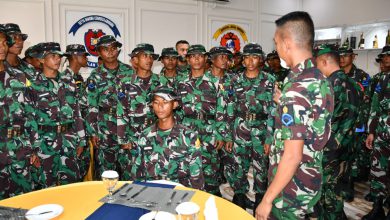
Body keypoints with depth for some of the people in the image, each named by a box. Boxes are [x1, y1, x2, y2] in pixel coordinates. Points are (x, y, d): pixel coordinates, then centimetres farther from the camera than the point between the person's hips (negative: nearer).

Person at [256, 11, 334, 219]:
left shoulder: (296, 88, -26)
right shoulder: (322, 81, 2)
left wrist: (267, 199, -19)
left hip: (291, 188, -8)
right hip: (311, 180, 9)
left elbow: (292, 156, -27)